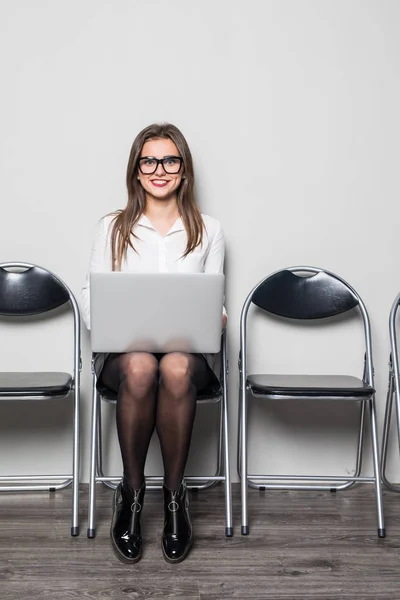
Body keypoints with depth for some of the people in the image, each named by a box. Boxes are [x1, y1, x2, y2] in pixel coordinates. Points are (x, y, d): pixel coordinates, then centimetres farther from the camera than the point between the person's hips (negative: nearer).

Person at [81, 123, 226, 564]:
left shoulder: (207, 231, 12)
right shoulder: (112, 228, 10)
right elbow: (90, 294, 8)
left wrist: (217, 318, -11)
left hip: (188, 351, 1)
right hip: (124, 351, 0)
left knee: (175, 368, -37)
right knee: (140, 367, -38)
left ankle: (174, 494, -16)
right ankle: (131, 491, -15)